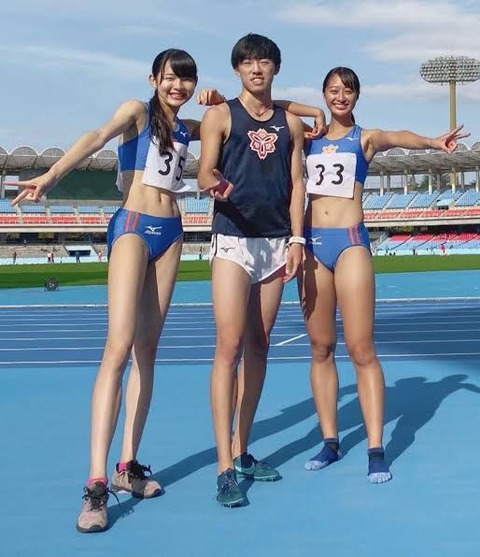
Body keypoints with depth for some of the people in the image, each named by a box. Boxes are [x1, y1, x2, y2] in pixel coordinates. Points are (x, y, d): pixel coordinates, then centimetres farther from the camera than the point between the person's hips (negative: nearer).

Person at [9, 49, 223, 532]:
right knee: (119, 346, -17)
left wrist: (218, 106, 7)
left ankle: (129, 465, 12)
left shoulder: (188, 127, 15)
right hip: (133, 226, -6)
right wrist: (51, 175, -37)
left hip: (171, 233, 6)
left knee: (147, 349, 6)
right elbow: (98, 137, -19)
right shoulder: (137, 111, -1)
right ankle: (96, 482, -20)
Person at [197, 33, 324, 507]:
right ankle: (225, 467, -9)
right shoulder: (220, 115, 3)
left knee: (258, 347, 8)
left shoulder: (290, 123, 13)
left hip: (276, 242, 4)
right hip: (233, 240, -4)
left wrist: (296, 239, 1)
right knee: (229, 347, -12)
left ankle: (241, 450, 19)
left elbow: (297, 183, 11)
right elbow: (203, 175, -7)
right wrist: (213, 182, -31)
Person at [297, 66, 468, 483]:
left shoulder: (365, 138, 5)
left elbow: (397, 138, -15)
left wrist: (431, 142, -37)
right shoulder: (309, 136, 12)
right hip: (312, 244, 3)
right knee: (321, 348, 7)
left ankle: (376, 451, -2)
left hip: (350, 242, -3)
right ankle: (330, 441, 17)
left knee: (361, 349, -7)